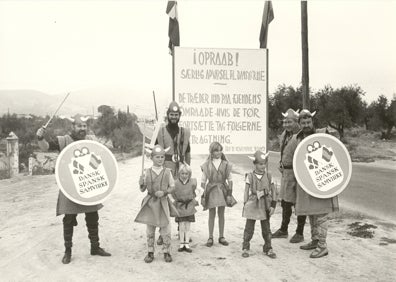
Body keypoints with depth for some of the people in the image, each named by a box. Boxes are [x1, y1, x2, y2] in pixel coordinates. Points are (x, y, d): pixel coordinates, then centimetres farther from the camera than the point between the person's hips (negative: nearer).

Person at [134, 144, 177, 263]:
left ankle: (166, 252, 17)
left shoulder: (167, 172, -1)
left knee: (166, 228, 3)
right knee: (150, 230, 8)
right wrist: (141, 183, -18)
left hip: (163, 202, 0)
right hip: (150, 202, 0)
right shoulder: (147, 172, -1)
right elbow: (142, 189, 3)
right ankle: (150, 252, 20)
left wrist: (164, 192, -13)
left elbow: (172, 187, 3)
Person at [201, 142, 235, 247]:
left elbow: (230, 180, 3)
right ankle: (210, 237, 15)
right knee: (211, 214, 6)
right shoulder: (207, 165, -1)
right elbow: (203, 181, 2)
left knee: (221, 214, 9)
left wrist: (229, 193, -2)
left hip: (222, 190, 1)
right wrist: (203, 195, -1)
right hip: (211, 191, -1)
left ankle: (221, 236, 20)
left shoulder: (225, 164, 1)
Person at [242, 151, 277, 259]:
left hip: (265, 206, 2)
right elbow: (246, 191, -1)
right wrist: (245, 204, -3)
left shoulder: (268, 176, 2)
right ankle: (245, 248, 15)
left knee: (266, 229, 9)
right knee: (249, 228, 4)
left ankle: (268, 248, 21)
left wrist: (273, 205, -2)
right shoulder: (250, 176, -4)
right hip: (252, 206, -2)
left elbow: (273, 191, 4)